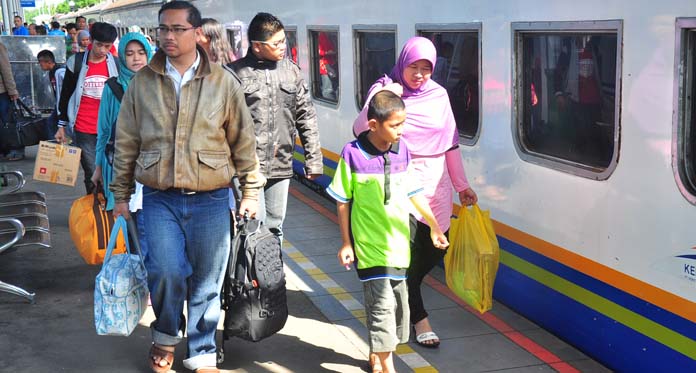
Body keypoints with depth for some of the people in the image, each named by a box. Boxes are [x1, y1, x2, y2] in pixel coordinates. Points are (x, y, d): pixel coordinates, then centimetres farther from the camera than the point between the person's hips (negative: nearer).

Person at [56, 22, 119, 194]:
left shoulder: (115, 64, 3)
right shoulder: (76, 62, 2)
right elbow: (65, 95, 9)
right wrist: (61, 125, 9)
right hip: (83, 130, 0)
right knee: (92, 175, 1)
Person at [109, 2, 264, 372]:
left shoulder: (223, 82, 0)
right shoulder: (143, 82, 4)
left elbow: (243, 140, 6)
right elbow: (126, 143, 9)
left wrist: (250, 191, 6)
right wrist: (121, 195, 10)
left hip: (210, 200, 0)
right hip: (160, 199, 0)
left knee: (206, 283, 5)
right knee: (166, 272, -11)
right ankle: (165, 338, 20)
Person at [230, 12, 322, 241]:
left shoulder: (292, 71, 8)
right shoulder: (236, 72, -5)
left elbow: (306, 118, 11)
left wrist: (313, 160, 9)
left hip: (281, 166, 4)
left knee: (275, 227, 13)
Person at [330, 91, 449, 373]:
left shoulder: (402, 151, 2)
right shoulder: (353, 154, -13)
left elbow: (414, 193, 12)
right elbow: (343, 202, -5)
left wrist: (434, 226, 15)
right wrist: (346, 243, -3)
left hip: (398, 243, 6)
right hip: (370, 244, -6)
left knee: (398, 302, 15)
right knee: (382, 303, -10)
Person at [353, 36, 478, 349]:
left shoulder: (438, 95, 6)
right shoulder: (384, 89, -4)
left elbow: (450, 143, 11)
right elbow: (359, 130, -15)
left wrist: (461, 185, 12)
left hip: (435, 183, 4)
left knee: (435, 250, 7)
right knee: (408, 249, -8)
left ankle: (404, 294, 36)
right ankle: (418, 317, 8)